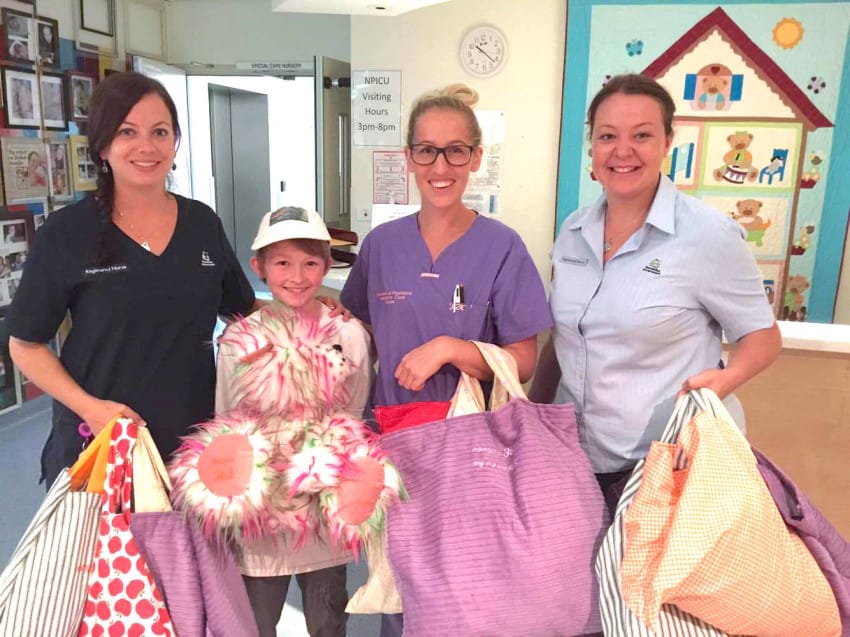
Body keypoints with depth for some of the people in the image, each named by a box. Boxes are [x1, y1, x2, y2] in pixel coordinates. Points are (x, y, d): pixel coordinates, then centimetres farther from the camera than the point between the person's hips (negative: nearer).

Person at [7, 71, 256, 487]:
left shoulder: (203, 223, 2)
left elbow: (242, 311, 12)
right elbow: (25, 345, -2)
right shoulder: (67, 234, -7)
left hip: (195, 435, 3)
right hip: (98, 443, -2)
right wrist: (88, 406, -16)